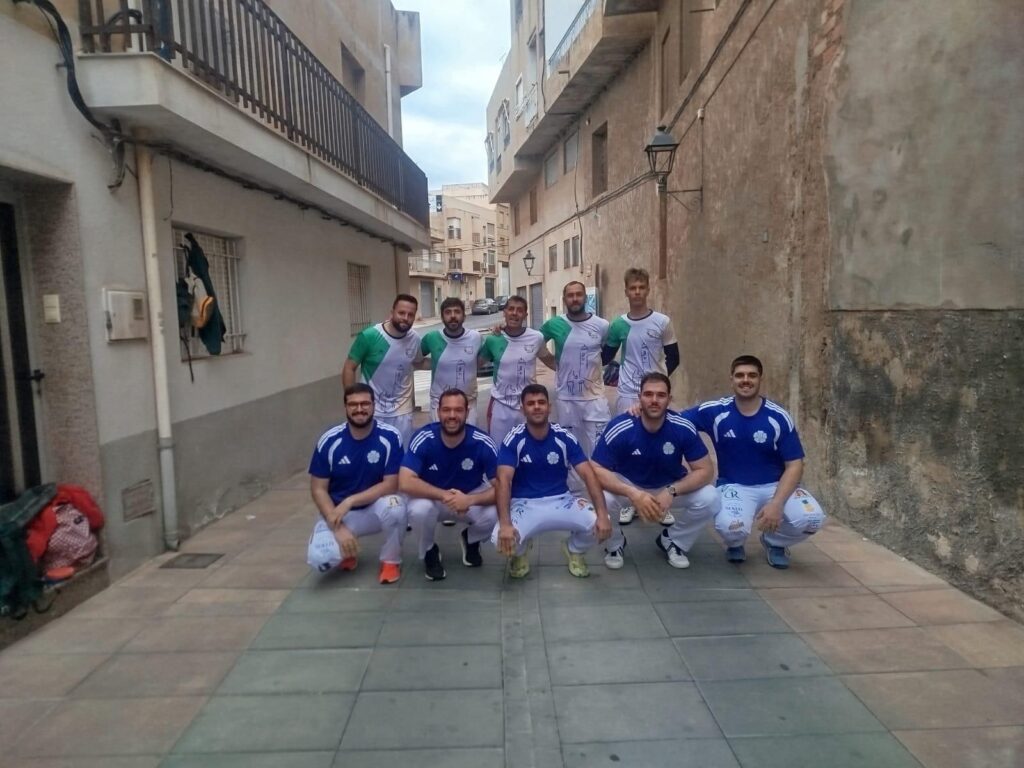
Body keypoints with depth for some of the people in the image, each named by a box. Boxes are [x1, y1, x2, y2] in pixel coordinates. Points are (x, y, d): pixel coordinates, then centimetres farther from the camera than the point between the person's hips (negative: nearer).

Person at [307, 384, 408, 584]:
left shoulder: (390, 437, -16)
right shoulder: (329, 441, -12)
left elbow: (391, 485, -17)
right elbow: (318, 489, -7)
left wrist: (350, 501, -26)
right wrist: (337, 527, -19)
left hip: (376, 508, -1)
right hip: (338, 512, 1)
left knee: (394, 506, -36)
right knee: (320, 558, -26)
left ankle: (391, 561, -5)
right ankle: (347, 547, 13)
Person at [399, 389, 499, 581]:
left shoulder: (483, 442, -23)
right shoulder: (423, 438, -25)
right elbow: (405, 483, -32)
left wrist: (470, 499, -42)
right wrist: (445, 495, -39)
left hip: (472, 498, 1)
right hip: (431, 498, -1)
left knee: (493, 514, -29)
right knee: (419, 510, -35)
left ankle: (471, 540, 10)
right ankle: (429, 551, 1)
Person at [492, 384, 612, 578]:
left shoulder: (564, 438, -7)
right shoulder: (513, 440, -13)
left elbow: (588, 475, -12)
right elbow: (503, 481, -22)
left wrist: (602, 514, -26)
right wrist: (504, 524, -36)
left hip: (560, 500, 2)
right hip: (524, 504, -2)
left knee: (598, 524, -24)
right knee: (502, 539, -32)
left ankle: (574, 550, 14)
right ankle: (520, 552, 11)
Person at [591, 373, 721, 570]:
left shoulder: (684, 428, -23)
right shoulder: (619, 428, -28)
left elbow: (706, 470, -17)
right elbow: (596, 470, -27)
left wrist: (671, 492, -33)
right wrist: (633, 494, -41)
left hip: (671, 487, 2)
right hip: (627, 485, -2)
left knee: (710, 499, -22)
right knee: (601, 499, -32)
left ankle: (673, 541, 8)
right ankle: (614, 544, 3)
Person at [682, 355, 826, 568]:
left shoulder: (779, 417, -9)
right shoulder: (715, 411, -8)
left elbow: (794, 465, -8)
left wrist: (776, 503, -21)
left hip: (775, 485, 2)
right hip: (734, 486, -1)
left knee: (811, 519, -25)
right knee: (730, 526, -33)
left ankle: (774, 542, 12)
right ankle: (735, 545, 10)